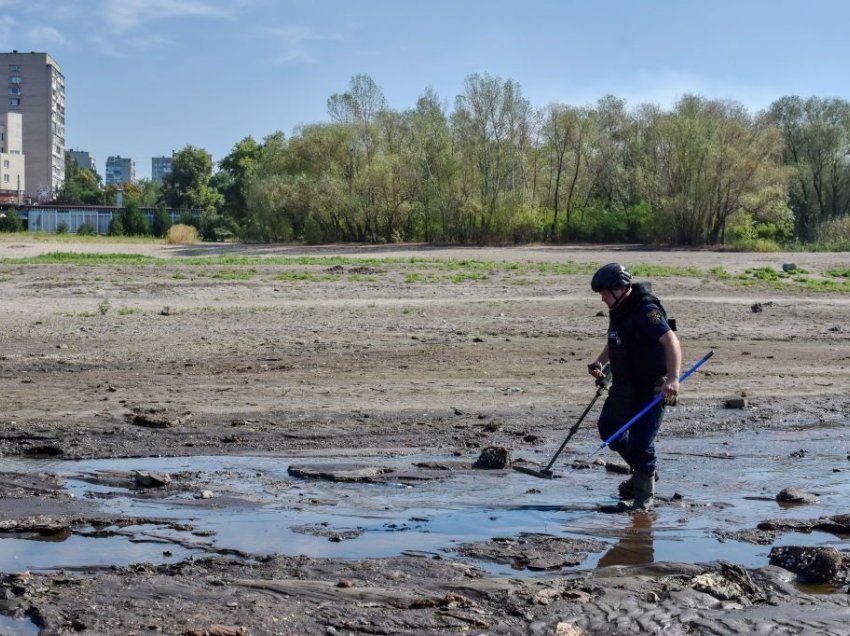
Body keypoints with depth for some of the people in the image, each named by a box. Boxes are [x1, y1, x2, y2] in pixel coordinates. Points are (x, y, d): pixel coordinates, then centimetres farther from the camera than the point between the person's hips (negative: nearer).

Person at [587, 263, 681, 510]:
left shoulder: (647, 311, -22)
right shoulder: (618, 310, 7)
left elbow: (671, 341, -35)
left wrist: (673, 378, -48)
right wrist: (600, 362, 5)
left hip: (651, 388, -9)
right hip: (624, 385, 9)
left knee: (640, 442, -9)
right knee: (608, 429, 13)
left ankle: (644, 494, 11)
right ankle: (643, 471, 33)